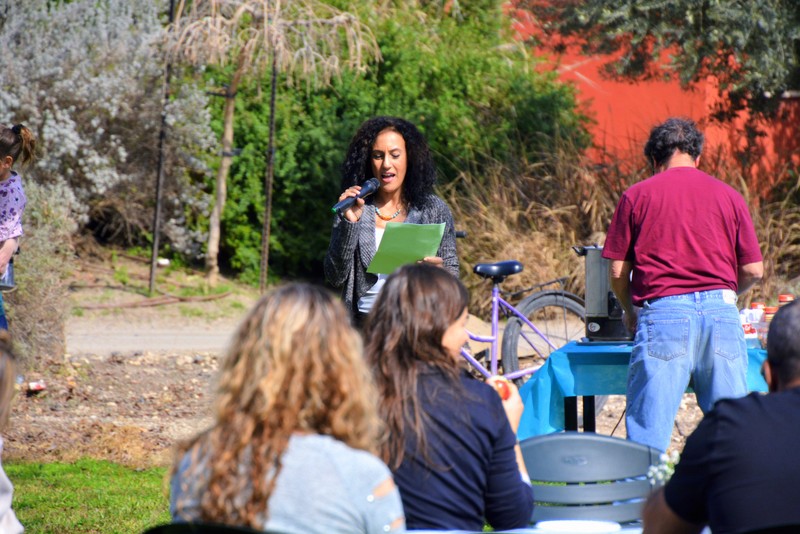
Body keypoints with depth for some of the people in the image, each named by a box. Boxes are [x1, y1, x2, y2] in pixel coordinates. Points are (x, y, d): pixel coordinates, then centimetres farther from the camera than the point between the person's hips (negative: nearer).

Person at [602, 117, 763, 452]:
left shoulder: (637, 196, 8)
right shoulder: (728, 196, 13)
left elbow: (617, 272, 7)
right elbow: (754, 271, 11)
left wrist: (629, 312, 26)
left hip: (664, 314, -2)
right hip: (721, 313, 2)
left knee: (648, 435, -1)